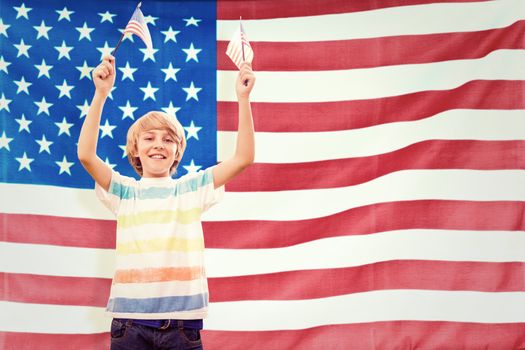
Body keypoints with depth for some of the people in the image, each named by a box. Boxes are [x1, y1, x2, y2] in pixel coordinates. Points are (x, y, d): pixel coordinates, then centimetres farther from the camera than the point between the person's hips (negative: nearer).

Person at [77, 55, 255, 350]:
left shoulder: (192, 188, 10)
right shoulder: (125, 191, 8)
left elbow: (244, 158, 1)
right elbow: (86, 155, -7)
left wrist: (243, 98, -7)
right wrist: (101, 94, -13)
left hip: (183, 321, 0)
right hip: (131, 320, 0)